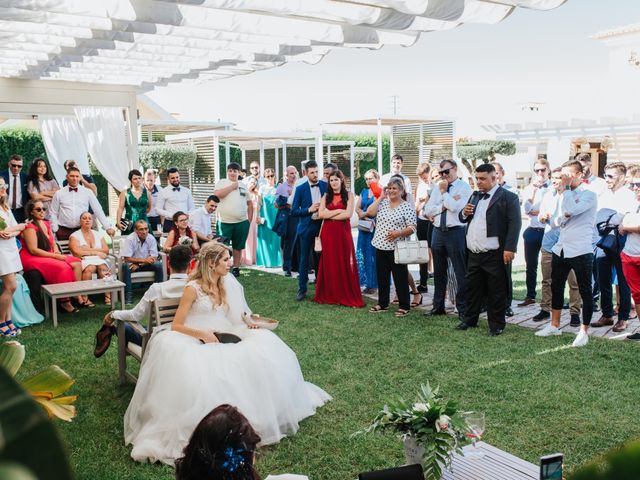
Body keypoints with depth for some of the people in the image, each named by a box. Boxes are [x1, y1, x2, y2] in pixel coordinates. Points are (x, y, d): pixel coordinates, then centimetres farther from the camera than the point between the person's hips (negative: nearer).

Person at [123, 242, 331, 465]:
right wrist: (202, 334, -22)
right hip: (196, 343, -5)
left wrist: (249, 322, -2)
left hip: (224, 340, 6)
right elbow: (176, 326, -7)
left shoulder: (228, 284, 11)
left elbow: (236, 317, 19)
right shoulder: (193, 288, -7)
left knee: (264, 345, -17)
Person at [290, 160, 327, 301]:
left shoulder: (325, 185, 1)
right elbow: (294, 211, -2)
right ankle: (302, 289, 11)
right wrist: (309, 210, -14)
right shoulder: (300, 189, -2)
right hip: (307, 227, -1)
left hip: (322, 226, 1)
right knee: (304, 259, 3)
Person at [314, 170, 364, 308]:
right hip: (328, 233, 2)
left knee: (344, 264, -1)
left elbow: (348, 214, -10)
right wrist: (338, 211, -9)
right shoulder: (326, 196, 9)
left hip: (343, 233, -2)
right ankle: (329, 295, 12)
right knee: (329, 263, 4)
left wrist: (329, 215, -6)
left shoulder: (349, 195, 3)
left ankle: (348, 296, 6)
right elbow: (321, 214, -3)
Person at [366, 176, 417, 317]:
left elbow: (412, 228, -9)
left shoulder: (408, 206, -4)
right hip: (381, 246, 5)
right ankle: (382, 304, 25)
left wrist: (398, 233, -24)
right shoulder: (382, 203, 9)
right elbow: (370, 212, -6)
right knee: (382, 276, 13)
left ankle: (404, 306, 10)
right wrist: (380, 197, -5)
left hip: (397, 248, -5)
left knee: (400, 277, 1)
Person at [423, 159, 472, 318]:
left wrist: (444, 192, -8)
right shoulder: (437, 188, 12)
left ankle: (463, 309, 10)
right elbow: (428, 210, 4)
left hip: (456, 232, -6)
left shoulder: (464, 187, -5)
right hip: (438, 232, 6)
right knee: (439, 272, 15)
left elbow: (455, 207, -19)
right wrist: (445, 205, -9)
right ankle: (438, 306, 27)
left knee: (461, 272, 0)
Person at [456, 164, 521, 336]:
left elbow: (515, 223, -13)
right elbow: (464, 219, 23)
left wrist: (510, 248, -20)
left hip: (494, 255, -6)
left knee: (496, 292, 3)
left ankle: (496, 325, 15)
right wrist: (464, 213, -1)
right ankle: (469, 319, 28)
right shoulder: (475, 196, 16)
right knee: (472, 288, 15)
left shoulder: (508, 197, -6)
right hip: (474, 253, 6)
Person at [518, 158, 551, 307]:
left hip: (548, 231, -4)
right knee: (531, 265, 11)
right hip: (532, 231, 4)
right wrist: (533, 190, -10)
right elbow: (526, 210, -4)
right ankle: (530, 296, 21)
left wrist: (538, 212, -6)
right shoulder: (529, 188, 8)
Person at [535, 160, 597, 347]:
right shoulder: (565, 196, 14)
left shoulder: (589, 195, -7)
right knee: (556, 287, 14)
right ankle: (554, 325, 27)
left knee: (585, 291, 3)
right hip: (561, 249, 8)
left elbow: (572, 210, -23)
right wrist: (563, 217, -11)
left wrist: (566, 187, -12)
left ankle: (584, 331, 13)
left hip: (580, 251, -7)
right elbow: (558, 221, 12)